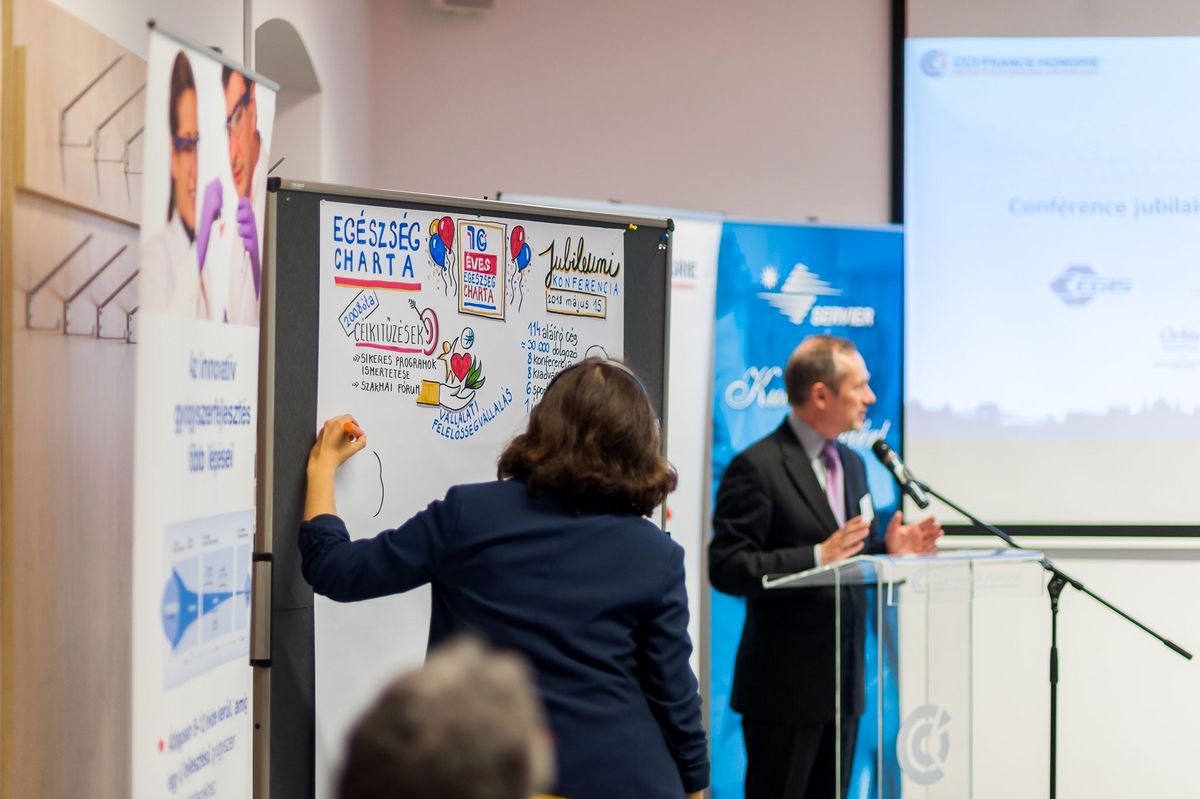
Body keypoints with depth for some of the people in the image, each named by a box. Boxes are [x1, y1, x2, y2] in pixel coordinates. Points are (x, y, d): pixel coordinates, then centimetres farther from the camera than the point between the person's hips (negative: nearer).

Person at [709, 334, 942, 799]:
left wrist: (889, 549, -1)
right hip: (784, 687, -8)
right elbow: (727, 568, -19)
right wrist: (818, 557, -27)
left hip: (843, 678, 8)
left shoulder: (851, 463, 14)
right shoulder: (757, 467, -13)